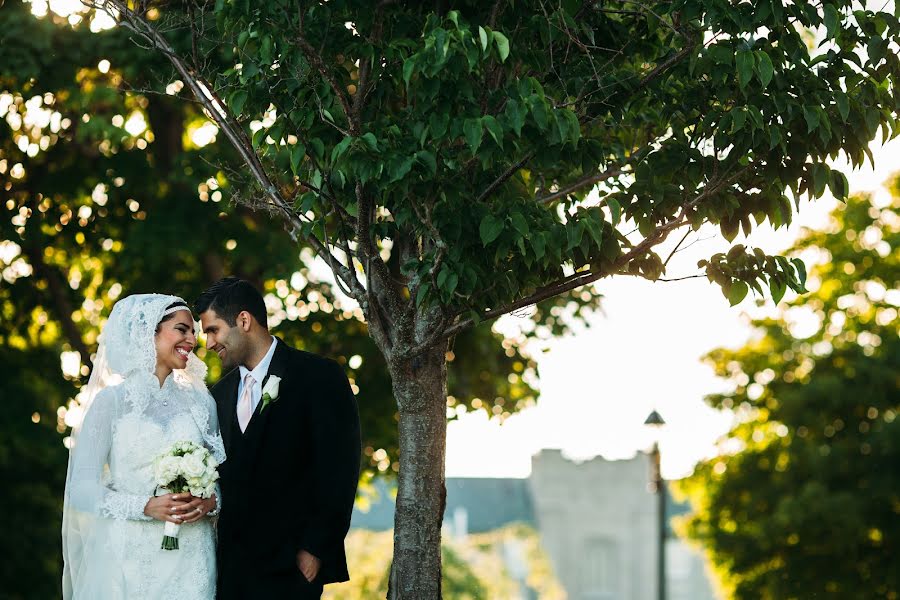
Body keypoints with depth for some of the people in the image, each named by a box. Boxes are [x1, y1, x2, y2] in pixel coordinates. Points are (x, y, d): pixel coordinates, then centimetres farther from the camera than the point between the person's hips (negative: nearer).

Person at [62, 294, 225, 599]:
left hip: (190, 558, 3)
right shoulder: (111, 401, -2)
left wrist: (211, 502, -9)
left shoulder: (200, 401, 10)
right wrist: (147, 507, -19)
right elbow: (81, 489, -7)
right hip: (131, 557, -3)